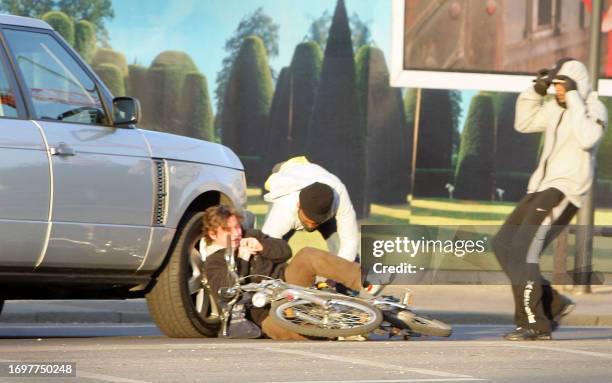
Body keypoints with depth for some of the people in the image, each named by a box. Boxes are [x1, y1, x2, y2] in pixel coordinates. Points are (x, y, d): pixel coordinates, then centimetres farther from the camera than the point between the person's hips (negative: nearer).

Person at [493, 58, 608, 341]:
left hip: (565, 190, -9)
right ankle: (553, 304, 13)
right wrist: (537, 90, 11)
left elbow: (587, 139, -28)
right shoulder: (555, 108, 14)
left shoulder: (594, 109, -9)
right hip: (541, 187, 9)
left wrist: (574, 99, -23)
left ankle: (534, 324, -16)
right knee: (503, 244, 9)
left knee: (524, 249, -19)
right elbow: (524, 123, 24)